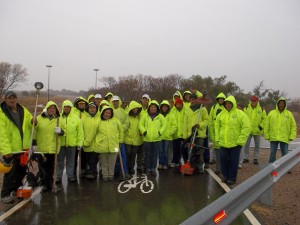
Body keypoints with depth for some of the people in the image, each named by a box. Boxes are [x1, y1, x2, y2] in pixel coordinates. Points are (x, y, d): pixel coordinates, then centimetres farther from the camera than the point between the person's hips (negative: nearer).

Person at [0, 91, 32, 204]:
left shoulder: (23, 110, 6)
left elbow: (30, 124, 14)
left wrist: (33, 122, -12)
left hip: (24, 147, 6)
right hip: (10, 149, -5)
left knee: (22, 171, 17)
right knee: (10, 172, 1)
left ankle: (18, 189, 35)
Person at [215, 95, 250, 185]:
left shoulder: (240, 114, -9)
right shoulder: (221, 114, 6)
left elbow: (246, 128, -11)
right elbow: (217, 126, 15)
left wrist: (240, 141, -14)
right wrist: (217, 138, 9)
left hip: (235, 143, -4)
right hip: (223, 142, 4)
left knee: (233, 161, 5)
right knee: (223, 159, 11)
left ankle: (232, 178, 20)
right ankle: (225, 176, 29)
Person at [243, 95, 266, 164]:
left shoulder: (261, 109, 0)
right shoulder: (246, 108, 0)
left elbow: (264, 119, 4)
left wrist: (261, 126, -6)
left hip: (257, 130, 0)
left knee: (257, 145, 9)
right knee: (246, 144, 3)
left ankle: (255, 158, 20)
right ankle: (246, 158, 14)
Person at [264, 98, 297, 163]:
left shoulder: (289, 114, 3)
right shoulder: (271, 113, 3)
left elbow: (293, 126, 5)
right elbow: (266, 126, 3)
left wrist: (292, 137, -3)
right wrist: (266, 136, -1)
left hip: (285, 138, 0)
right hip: (273, 138, 0)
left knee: (285, 153, 6)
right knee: (272, 153, 4)